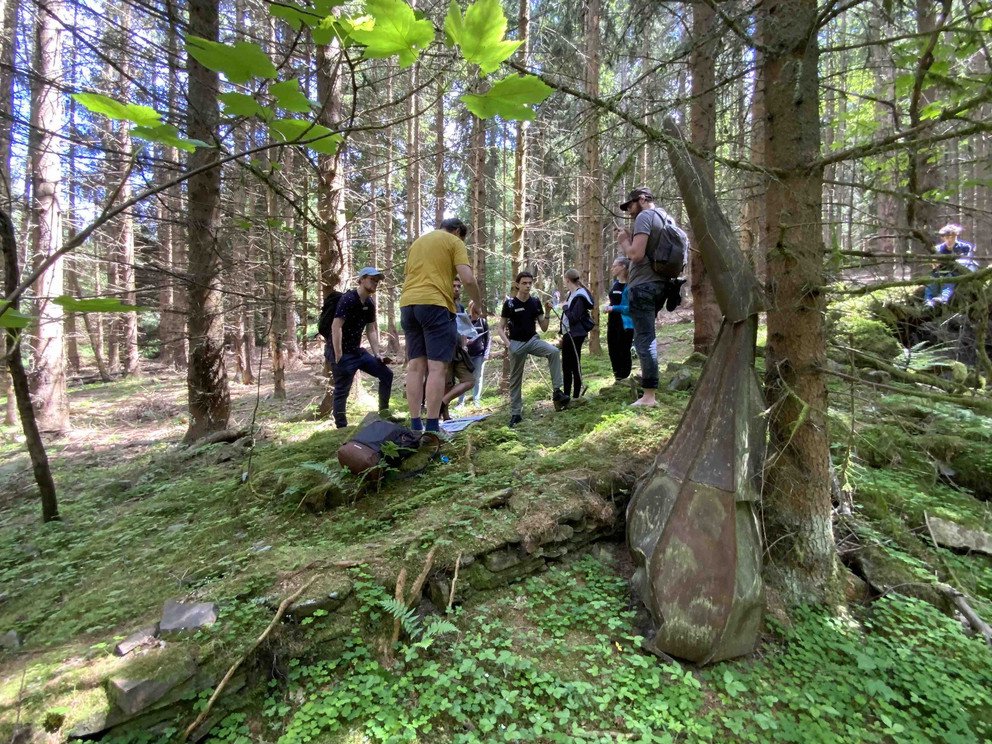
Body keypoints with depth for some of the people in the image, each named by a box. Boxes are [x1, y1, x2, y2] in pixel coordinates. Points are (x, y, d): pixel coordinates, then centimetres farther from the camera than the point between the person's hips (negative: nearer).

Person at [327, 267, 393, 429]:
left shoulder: (370, 304, 9)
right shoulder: (348, 299, -16)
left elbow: (371, 330, 13)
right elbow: (336, 327, -22)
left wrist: (377, 355, 5)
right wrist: (338, 357, -24)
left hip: (357, 351, 9)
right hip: (341, 352, -9)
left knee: (386, 374, 7)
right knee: (342, 391, -7)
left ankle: (384, 414, 16)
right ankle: (342, 429, 2)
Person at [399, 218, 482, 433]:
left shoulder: (417, 242, 27)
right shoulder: (454, 242, 6)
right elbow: (467, 279, -7)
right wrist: (478, 303, 8)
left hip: (407, 303, 7)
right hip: (435, 304, -7)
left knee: (415, 365, 6)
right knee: (437, 367, -6)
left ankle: (415, 425, 5)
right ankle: (432, 426, -8)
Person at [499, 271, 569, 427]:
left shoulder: (535, 302, 2)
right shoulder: (509, 303, -6)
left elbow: (544, 328, 4)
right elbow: (501, 328, -2)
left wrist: (547, 312, -11)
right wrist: (507, 343, -18)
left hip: (533, 340, 2)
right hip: (516, 343, -2)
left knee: (554, 351, -27)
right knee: (516, 379, 3)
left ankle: (557, 391, -22)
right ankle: (516, 413, 15)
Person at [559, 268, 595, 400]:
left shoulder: (580, 296, -14)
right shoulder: (571, 294, 13)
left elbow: (573, 317, -21)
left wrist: (565, 307, -7)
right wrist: (563, 334, 16)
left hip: (575, 335, -9)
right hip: (568, 333, 9)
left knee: (575, 365, -2)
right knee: (566, 366, 12)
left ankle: (576, 396, 6)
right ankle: (566, 395, 21)